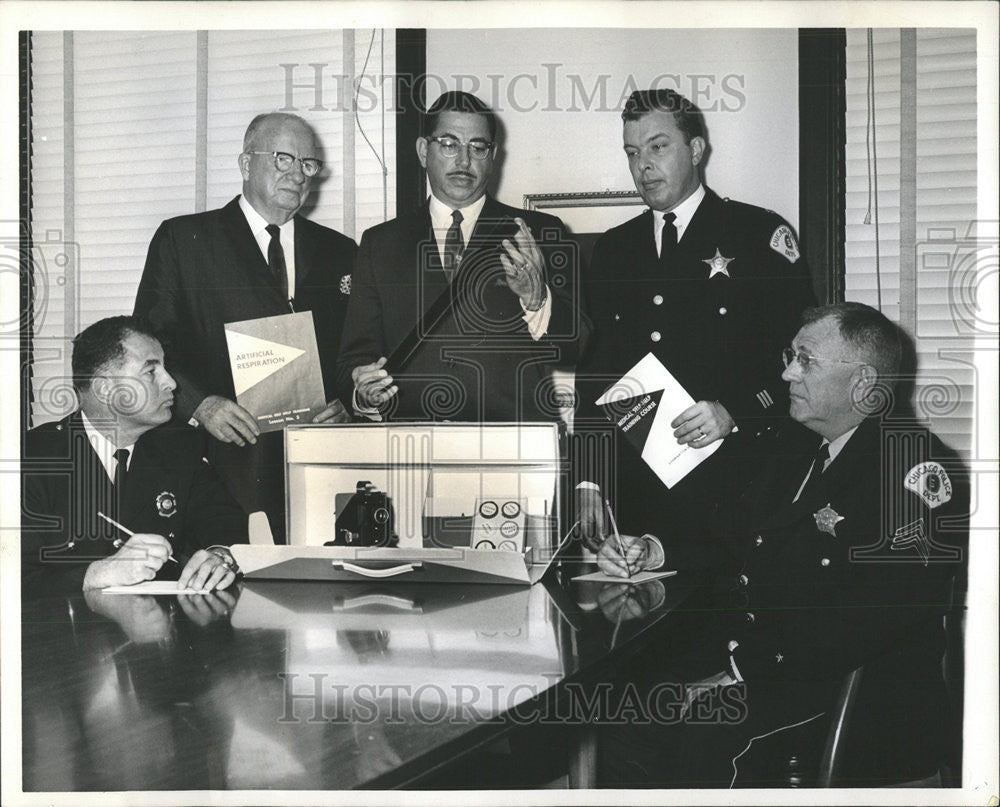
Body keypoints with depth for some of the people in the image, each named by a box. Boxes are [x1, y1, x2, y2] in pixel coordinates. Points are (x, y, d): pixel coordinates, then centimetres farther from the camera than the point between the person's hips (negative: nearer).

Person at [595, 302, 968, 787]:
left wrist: (744, 673, -24)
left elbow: (878, 615, -22)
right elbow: (742, 544, 24)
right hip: (745, 645, 8)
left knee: (698, 738, -32)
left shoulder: (917, 467, -13)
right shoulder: (796, 444, 16)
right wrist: (652, 552, 6)